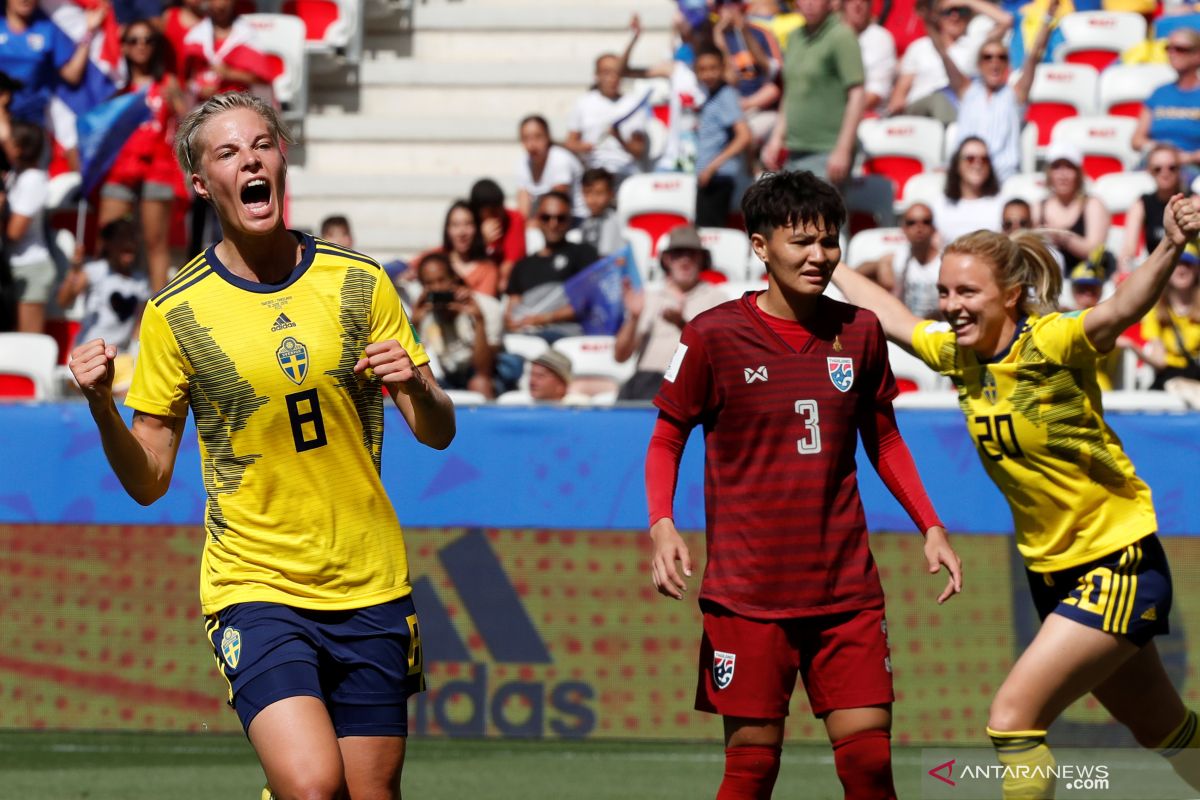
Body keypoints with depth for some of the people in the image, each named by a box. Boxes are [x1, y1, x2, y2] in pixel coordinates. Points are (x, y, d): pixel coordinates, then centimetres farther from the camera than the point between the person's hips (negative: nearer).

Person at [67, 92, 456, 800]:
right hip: (253, 585, -3)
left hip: (369, 589, 3)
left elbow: (438, 432, 8)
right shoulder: (177, 312, -2)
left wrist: (417, 387, -14)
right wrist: (102, 404, -16)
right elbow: (149, 481, 2)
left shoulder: (360, 282, 3)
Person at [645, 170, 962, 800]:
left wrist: (930, 528, 10)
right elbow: (667, 438, 3)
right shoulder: (713, 336, -4)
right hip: (747, 593, -3)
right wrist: (662, 524, -14)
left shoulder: (859, 333, 6)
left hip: (846, 588, 3)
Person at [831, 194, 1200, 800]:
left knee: (1012, 718, -16)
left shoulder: (1050, 342, -22)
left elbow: (1121, 310, -42)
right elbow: (891, 317, 18)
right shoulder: (957, 353, -2)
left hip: (1119, 565, -8)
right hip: (1050, 569, 8)